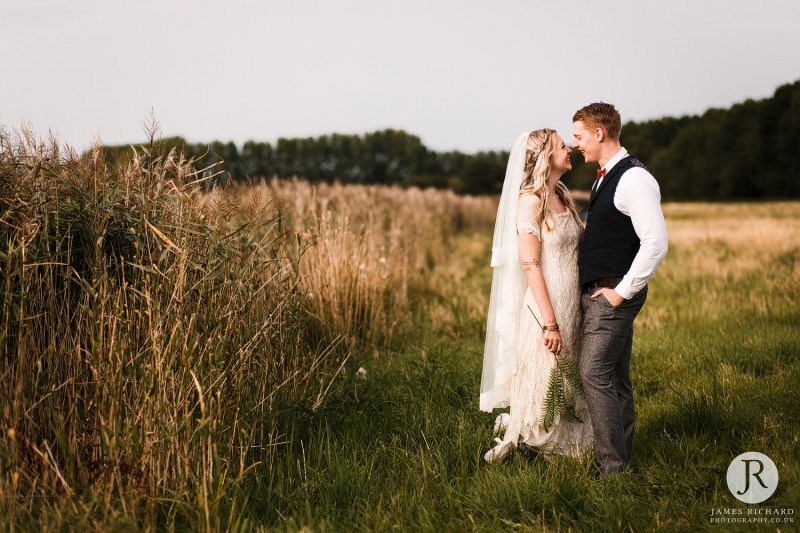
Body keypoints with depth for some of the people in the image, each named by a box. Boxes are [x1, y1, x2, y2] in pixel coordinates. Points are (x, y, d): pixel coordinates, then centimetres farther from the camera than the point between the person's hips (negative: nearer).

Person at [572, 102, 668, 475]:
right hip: (595, 291, 10)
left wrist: (622, 291, -19)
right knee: (615, 379, 14)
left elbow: (655, 243, -23)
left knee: (595, 374, -12)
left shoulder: (634, 179, -16)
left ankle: (613, 466, -6)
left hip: (614, 296, -10)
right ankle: (621, 455, 23)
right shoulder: (605, 178, 15)